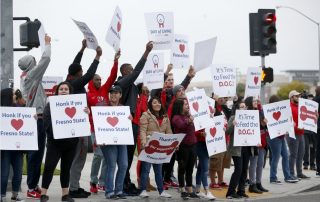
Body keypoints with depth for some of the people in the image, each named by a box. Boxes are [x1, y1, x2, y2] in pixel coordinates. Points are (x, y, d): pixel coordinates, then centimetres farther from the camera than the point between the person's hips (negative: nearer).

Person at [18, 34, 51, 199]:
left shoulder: (24, 77, 13)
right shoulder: (31, 75, -12)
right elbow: (45, 59, -13)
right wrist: (48, 43, -1)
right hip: (37, 119, -10)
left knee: (35, 153, 13)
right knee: (36, 153, -7)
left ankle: (34, 185, 17)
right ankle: (32, 188, -5)